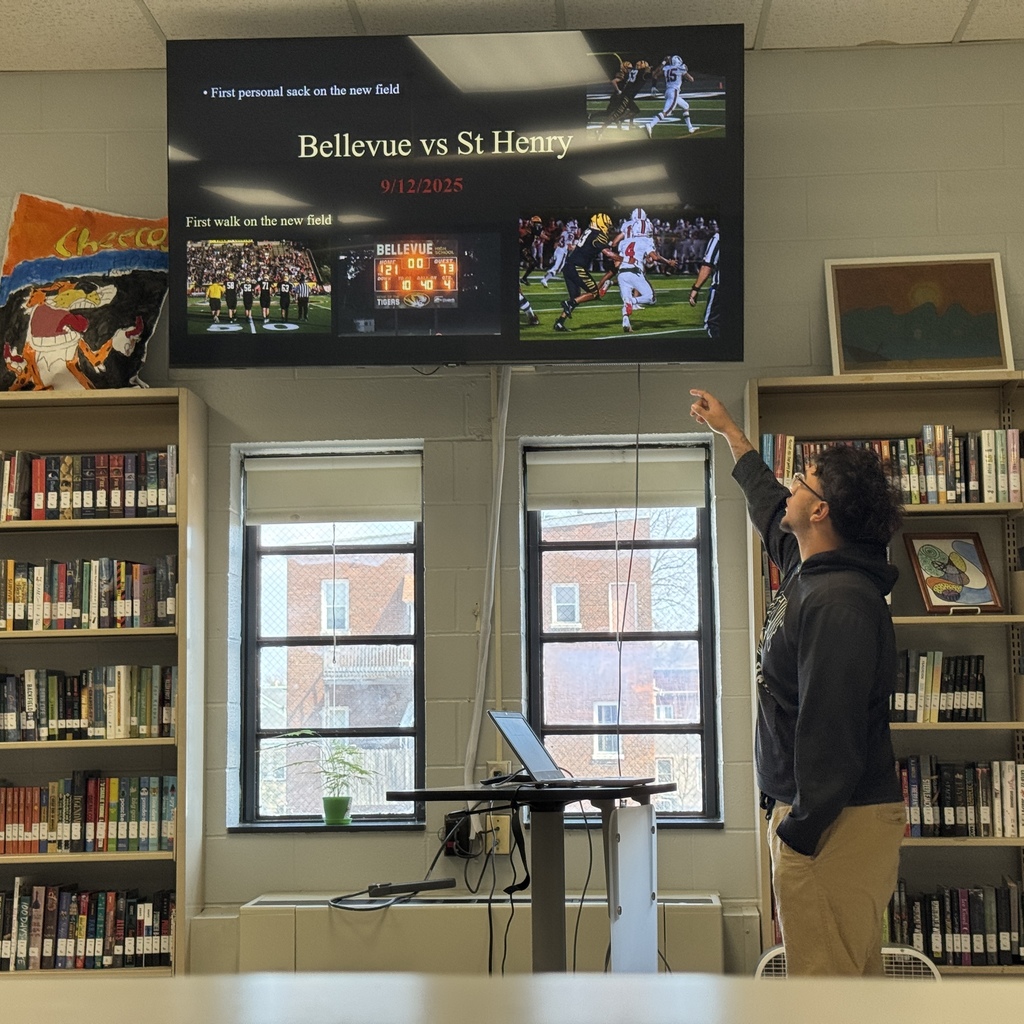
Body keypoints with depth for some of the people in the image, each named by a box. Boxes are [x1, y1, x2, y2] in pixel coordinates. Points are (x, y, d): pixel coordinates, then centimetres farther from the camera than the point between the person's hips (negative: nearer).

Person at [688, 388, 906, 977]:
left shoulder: (839, 602, -20)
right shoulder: (810, 573, 13)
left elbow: (831, 726, -25)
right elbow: (768, 507, 33)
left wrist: (803, 828, -23)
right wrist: (729, 430, 44)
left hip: (837, 819, -11)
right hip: (827, 812, 11)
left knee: (825, 971, -9)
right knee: (856, 969, 15)